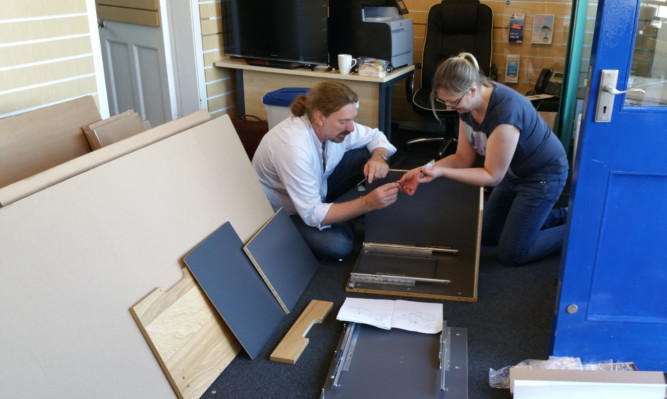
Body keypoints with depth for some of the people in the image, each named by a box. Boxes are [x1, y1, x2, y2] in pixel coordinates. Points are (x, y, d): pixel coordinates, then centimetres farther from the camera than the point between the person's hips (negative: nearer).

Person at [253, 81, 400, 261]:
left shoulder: (336, 125, -18)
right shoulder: (293, 148, -39)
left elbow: (375, 136, 1)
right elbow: (312, 215, -33)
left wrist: (379, 156, -23)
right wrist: (368, 203, -39)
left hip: (318, 184, 7)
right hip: (285, 211, -6)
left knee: (368, 153, -12)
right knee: (340, 246, -29)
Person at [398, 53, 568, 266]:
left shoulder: (505, 111, -37)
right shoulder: (468, 105, -12)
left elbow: (492, 176, -26)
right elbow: (464, 157, -6)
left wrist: (442, 172, -33)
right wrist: (426, 169, -21)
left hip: (543, 175, -8)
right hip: (514, 173, 8)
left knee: (511, 254, -2)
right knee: (487, 235, 17)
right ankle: (561, 216, 27)